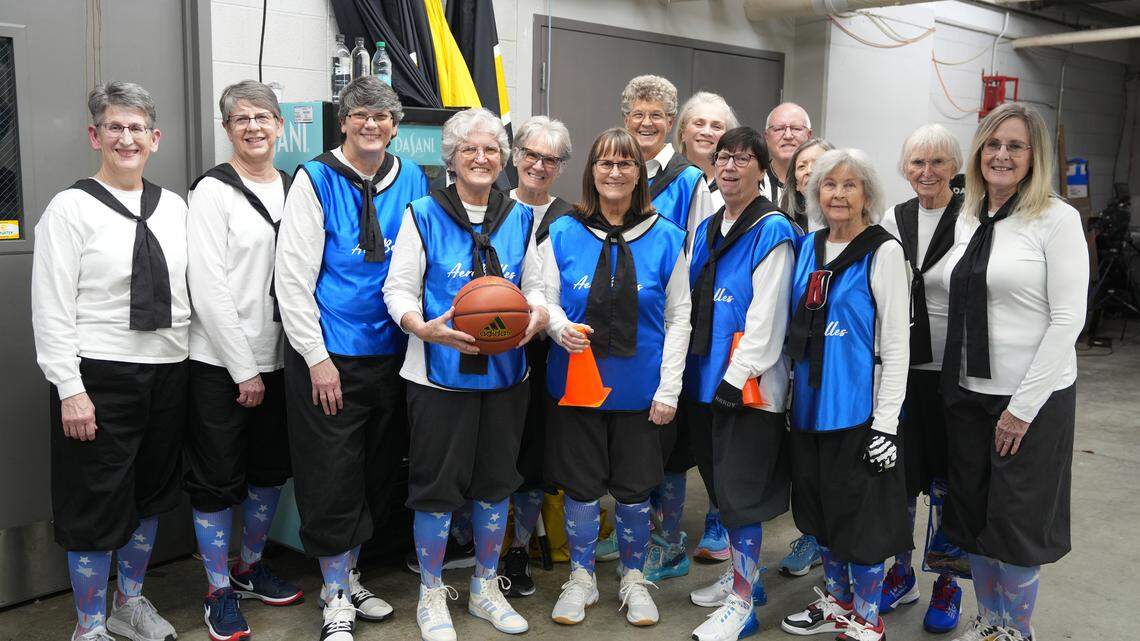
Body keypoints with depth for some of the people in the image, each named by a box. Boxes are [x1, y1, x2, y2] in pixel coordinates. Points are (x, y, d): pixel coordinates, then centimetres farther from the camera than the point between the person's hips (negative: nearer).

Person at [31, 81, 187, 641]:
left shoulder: (174, 207, 8)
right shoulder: (71, 208, -8)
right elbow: (51, 308, -10)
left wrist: (190, 365, 7)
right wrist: (70, 390, -15)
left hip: (168, 371, 6)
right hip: (99, 378, -5)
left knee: (152, 494, 18)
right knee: (96, 505, 5)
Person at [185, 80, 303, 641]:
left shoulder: (294, 188, 8)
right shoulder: (215, 191, -9)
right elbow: (208, 289, -14)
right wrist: (244, 368, -14)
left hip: (275, 358, 6)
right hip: (221, 363, -6)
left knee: (271, 468, 16)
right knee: (217, 478, 4)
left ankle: (249, 567, 36)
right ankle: (220, 592, 20)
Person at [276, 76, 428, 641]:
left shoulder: (413, 181, 6)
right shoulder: (316, 180, -6)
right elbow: (293, 277, -9)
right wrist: (317, 357, -12)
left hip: (389, 355, 5)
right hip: (328, 358, -4)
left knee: (374, 475, 15)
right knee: (333, 479, 2)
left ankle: (348, 576, 35)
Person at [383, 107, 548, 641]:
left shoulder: (520, 217, 10)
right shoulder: (423, 214, -2)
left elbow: (534, 286, 14)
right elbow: (399, 289, -4)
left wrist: (536, 316, -9)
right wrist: (425, 327, -23)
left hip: (504, 372, 4)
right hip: (439, 372, -4)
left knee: (496, 481, 13)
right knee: (437, 486, 3)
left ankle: (485, 589, 32)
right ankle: (431, 595, 24)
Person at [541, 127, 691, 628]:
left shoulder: (665, 238, 0)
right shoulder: (563, 233, 0)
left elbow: (678, 318, 1)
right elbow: (545, 299, 4)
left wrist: (669, 388, -5)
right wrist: (561, 327, -20)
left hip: (638, 388, 0)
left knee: (634, 490, 9)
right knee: (580, 487, 8)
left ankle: (633, 578, 31)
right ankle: (581, 579, 29)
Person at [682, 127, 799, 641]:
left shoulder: (773, 231, -11)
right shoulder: (707, 229, 13)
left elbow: (766, 314, -17)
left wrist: (737, 377, -19)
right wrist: (694, 368, 14)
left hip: (750, 385, -8)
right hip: (706, 377, 8)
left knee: (740, 491, -1)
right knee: (720, 482, 17)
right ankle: (740, 574, 34)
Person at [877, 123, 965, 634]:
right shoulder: (893, 219, 6)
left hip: (952, 369, -4)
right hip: (899, 367, 4)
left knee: (946, 483, 8)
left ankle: (947, 586, 26)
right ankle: (901, 573, 29)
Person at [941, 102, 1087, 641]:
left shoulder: (1057, 219, -9)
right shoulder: (967, 220, 8)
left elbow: (1068, 319, -14)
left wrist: (1023, 407, -16)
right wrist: (954, 385, 7)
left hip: (1033, 397, -5)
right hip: (967, 393, 6)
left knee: (1017, 518, 5)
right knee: (972, 514, 14)